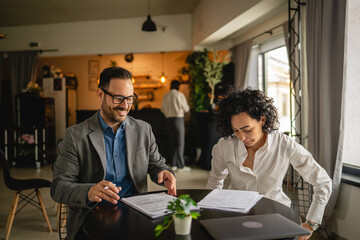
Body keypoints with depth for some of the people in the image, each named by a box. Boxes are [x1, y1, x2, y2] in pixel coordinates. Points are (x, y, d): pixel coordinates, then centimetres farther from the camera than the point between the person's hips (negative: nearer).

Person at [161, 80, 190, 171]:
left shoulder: (166, 96, 7)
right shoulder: (179, 94, -7)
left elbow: (162, 109, 13)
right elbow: (186, 108, -5)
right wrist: (188, 107, 17)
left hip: (169, 120, 5)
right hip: (178, 119, -5)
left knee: (172, 143, 11)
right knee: (180, 143, -3)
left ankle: (173, 165, 13)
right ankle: (181, 166, -3)